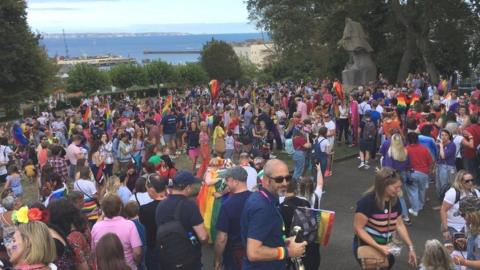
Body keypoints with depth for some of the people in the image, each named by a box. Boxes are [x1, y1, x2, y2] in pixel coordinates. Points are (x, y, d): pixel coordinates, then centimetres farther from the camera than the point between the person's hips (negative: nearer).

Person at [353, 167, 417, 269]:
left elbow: (400, 225, 5)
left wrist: (410, 247, -1)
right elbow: (358, 229, -23)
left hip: (386, 247, 6)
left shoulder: (394, 200, -4)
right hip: (366, 247, -6)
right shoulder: (367, 201, -24)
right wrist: (378, 247, -28)